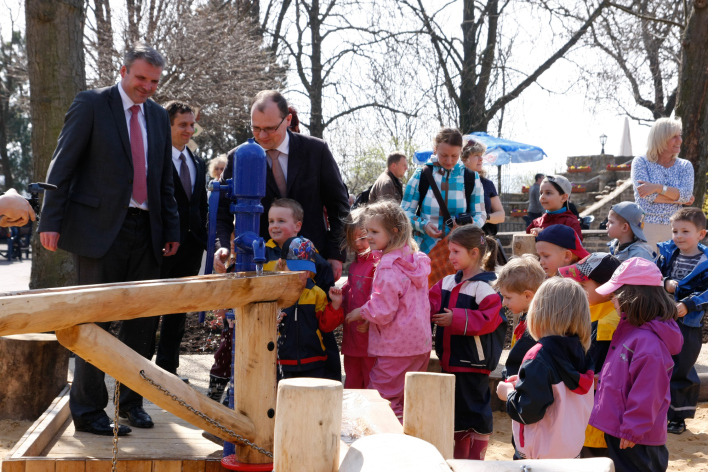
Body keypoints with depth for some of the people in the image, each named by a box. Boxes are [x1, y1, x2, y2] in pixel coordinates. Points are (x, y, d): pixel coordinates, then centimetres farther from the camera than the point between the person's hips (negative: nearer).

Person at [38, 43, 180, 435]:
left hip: (144, 230, 6)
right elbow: (62, 165, -5)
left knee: (143, 320, 8)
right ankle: (88, 411, 8)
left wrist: (171, 229, 13)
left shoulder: (158, 116, 15)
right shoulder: (91, 105, -2)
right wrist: (51, 222, -12)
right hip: (100, 228, -5)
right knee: (96, 319, -1)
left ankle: (130, 400, 22)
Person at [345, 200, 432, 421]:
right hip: (420, 344, 9)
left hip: (396, 347, -9)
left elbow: (383, 312, -19)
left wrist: (360, 312, -1)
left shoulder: (389, 268, -18)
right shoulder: (416, 260, 9)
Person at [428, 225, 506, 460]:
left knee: (476, 410, 0)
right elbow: (431, 306, 9)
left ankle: (476, 459, 10)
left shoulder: (486, 286, -15)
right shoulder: (448, 283, 10)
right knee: (455, 408, 17)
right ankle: (459, 458, 29)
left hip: (473, 361, -8)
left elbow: (488, 319, -24)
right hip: (450, 359, 8)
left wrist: (456, 318, -23)